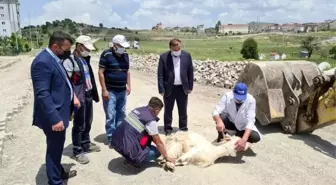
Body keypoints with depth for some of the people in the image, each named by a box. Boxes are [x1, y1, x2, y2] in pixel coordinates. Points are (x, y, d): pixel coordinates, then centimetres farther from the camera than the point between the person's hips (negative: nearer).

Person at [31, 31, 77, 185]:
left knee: (57, 146, 23)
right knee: (55, 148, 4)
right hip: (54, 116, -10)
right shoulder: (42, 62, -22)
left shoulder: (54, 58, 9)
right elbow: (42, 94, -26)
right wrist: (55, 119, -28)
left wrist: (71, 96, 12)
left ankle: (59, 172, 41)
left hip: (59, 112, 10)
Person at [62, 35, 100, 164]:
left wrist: (94, 93, 15)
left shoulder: (85, 59, 12)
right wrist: (73, 98, -22)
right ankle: (77, 152, 17)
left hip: (88, 96, 8)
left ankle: (86, 145, 35)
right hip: (79, 98, -8)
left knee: (88, 123, 18)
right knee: (79, 125, 3)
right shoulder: (70, 61, -14)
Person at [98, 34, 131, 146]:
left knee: (121, 115, 13)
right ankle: (111, 139, 11)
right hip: (110, 91, -6)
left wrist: (128, 85, 9)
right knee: (110, 116, -1)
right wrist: (104, 90, -15)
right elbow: (101, 72, -12)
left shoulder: (125, 55, 8)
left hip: (122, 91, 6)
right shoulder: (106, 54, -10)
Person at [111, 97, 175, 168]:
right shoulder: (151, 121, -13)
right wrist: (167, 157, 13)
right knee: (157, 152, 11)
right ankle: (132, 161, 1)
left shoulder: (138, 109, 9)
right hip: (127, 150, -8)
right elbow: (158, 143, -2)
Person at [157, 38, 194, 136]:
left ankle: (183, 129, 27)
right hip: (169, 88, -1)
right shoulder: (163, 57, -7)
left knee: (183, 111, 13)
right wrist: (161, 89, -10)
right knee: (168, 111, 11)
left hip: (182, 88, 2)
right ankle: (168, 129, 25)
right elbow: (160, 74, -6)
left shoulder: (187, 55, -1)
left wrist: (190, 87, 3)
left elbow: (190, 72, 4)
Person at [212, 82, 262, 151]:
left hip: (243, 126, 1)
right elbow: (216, 112, -31)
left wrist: (244, 139, -49)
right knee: (221, 117, -33)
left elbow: (250, 121, -35)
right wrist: (219, 121, -55)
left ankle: (238, 135, 7)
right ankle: (221, 138, -3)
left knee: (256, 137, -26)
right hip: (230, 122, 0)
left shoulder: (251, 100, -28)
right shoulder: (227, 96, -26)